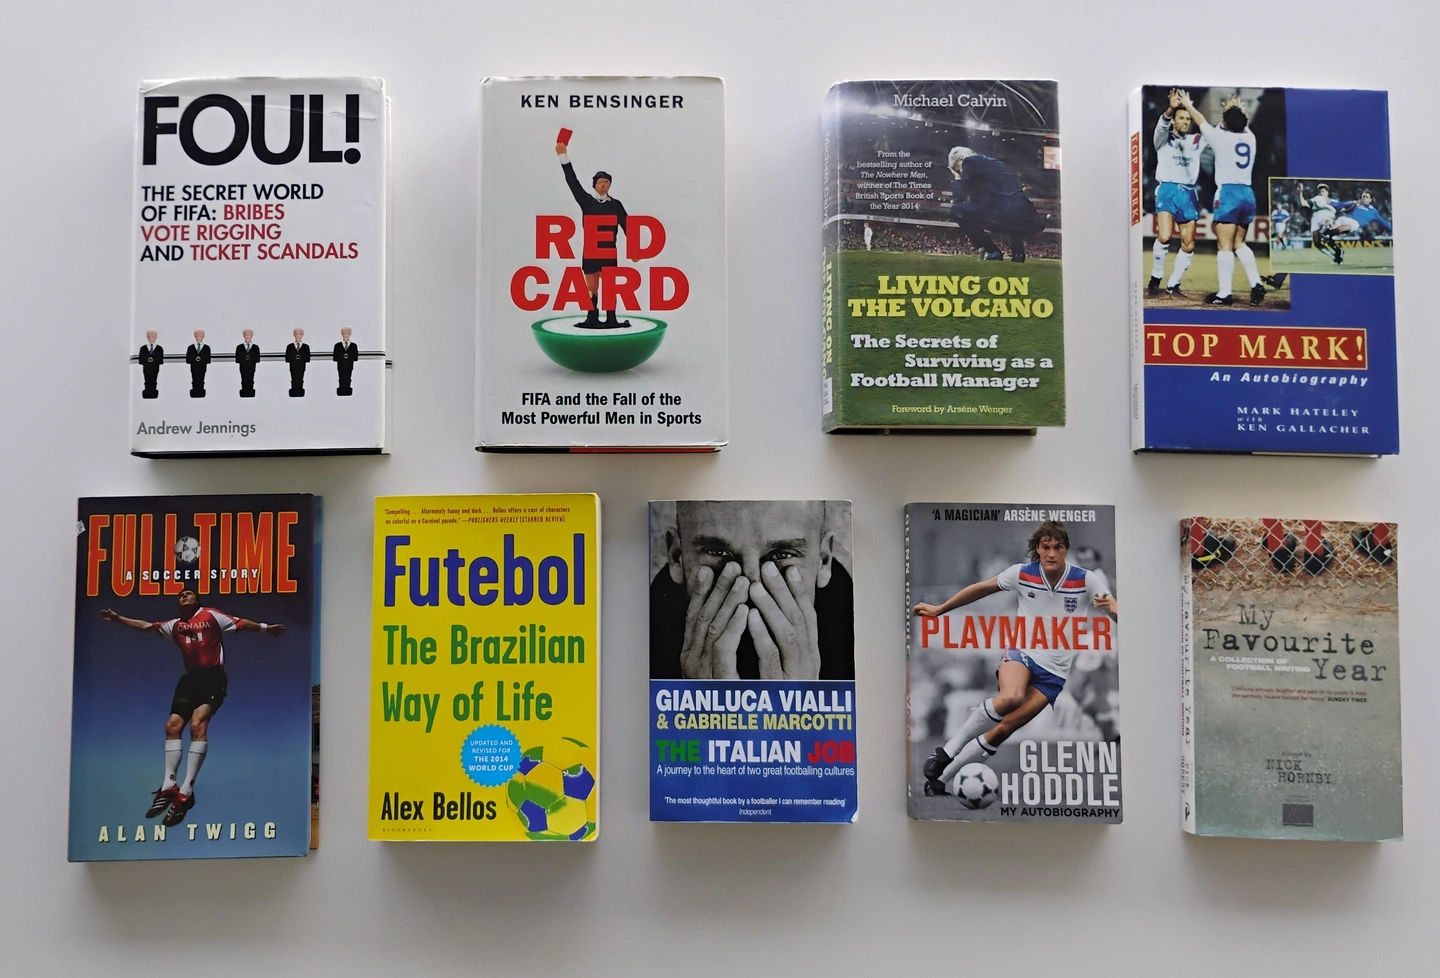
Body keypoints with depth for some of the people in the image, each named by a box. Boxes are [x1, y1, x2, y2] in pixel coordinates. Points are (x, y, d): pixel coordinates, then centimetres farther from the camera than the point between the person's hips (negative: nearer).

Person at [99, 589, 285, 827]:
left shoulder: (211, 615, 5)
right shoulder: (175, 625, 20)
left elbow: (240, 624, 2)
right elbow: (146, 626, 22)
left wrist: (265, 627, -6)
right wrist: (118, 618, 17)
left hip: (212, 677, -6)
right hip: (190, 678, 7)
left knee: (197, 724, -21)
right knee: (173, 725, -5)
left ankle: (186, 791, -26)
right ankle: (169, 786, -2)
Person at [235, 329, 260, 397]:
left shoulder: (256, 348, 11)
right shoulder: (239, 347, 12)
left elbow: (258, 359, 7)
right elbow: (237, 359, 8)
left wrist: (250, 359, -8)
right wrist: (244, 359, -8)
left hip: (252, 369, 0)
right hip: (243, 369, 0)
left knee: (250, 383, -5)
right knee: (244, 384, -4)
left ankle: (251, 394, -4)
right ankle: (244, 395, -2)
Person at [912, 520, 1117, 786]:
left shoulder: (1086, 580, -9)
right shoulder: (1021, 573, -7)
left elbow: (1117, 611, -15)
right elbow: (982, 588, 6)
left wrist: (1111, 608, -40)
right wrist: (939, 609, 11)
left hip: (1055, 671, 1)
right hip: (1020, 652, -1)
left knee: (1004, 729, -10)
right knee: (1011, 697, -35)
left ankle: (942, 776, 5)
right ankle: (948, 750, -17)